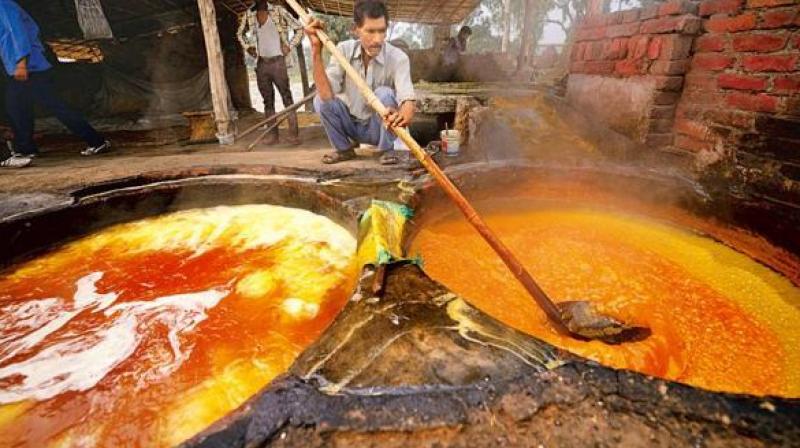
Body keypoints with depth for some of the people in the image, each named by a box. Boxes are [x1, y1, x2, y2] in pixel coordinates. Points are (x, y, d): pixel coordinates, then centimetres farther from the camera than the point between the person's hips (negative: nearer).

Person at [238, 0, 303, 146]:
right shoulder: (250, 16, 10)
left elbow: (299, 28, -2)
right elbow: (240, 33, 27)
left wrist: (289, 46, -9)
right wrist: (246, 47, 10)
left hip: (277, 61, -5)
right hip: (261, 63, 5)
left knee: (287, 97, -6)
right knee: (268, 100, 5)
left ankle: (293, 134, -8)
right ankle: (272, 134, 10)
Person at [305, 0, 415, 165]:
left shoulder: (398, 58, -22)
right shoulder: (344, 50, -14)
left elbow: (407, 102, -36)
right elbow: (326, 95, -27)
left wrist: (404, 115, -61)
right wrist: (316, 50, -34)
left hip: (379, 127, -2)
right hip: (351, 123, 2)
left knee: (384, 93, -30)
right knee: (320, 101, -22)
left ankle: (387, 150, -10)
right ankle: (344, 148, 1)